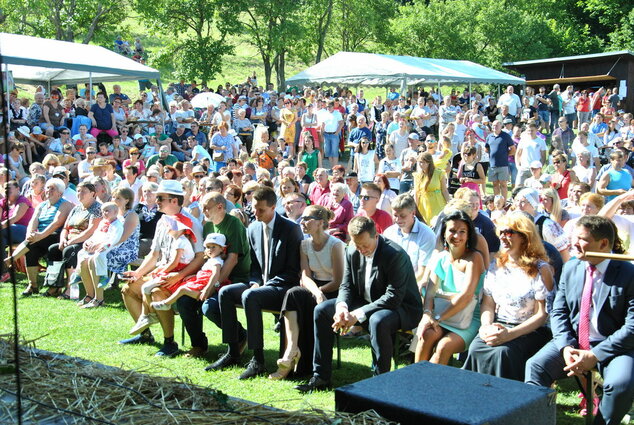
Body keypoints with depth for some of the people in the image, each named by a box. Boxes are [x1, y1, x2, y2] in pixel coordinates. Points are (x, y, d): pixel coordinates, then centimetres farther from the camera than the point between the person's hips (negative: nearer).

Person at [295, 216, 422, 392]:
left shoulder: (395, 254, -25)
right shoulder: (352, 252, -3)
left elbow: (394, 297, -28)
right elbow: (346, 286, 5)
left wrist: (358, 314, -30)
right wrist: (341, 307, -19)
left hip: (402, 307, -7)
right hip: (365, 302, 8)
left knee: (378, 320, -40)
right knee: (321, 310, -2)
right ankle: (320, 377, 2)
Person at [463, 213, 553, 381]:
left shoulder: (540, 269, -4)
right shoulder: (496, 266, 13)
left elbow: (542, 314, -7)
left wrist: (510, 334, -19)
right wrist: (486, 325, -9)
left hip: (531, 331, -4)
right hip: (498, 327, 4)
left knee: (504, 352, -33)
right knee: (475, 348, -26)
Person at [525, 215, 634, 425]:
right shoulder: (570, 268, 7)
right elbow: (558, 312, 7)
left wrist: (595, 355, -20)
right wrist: (566, 347, -12)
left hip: (613, 346, -4)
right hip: (572, 341, 4)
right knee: (535, 366, -22)